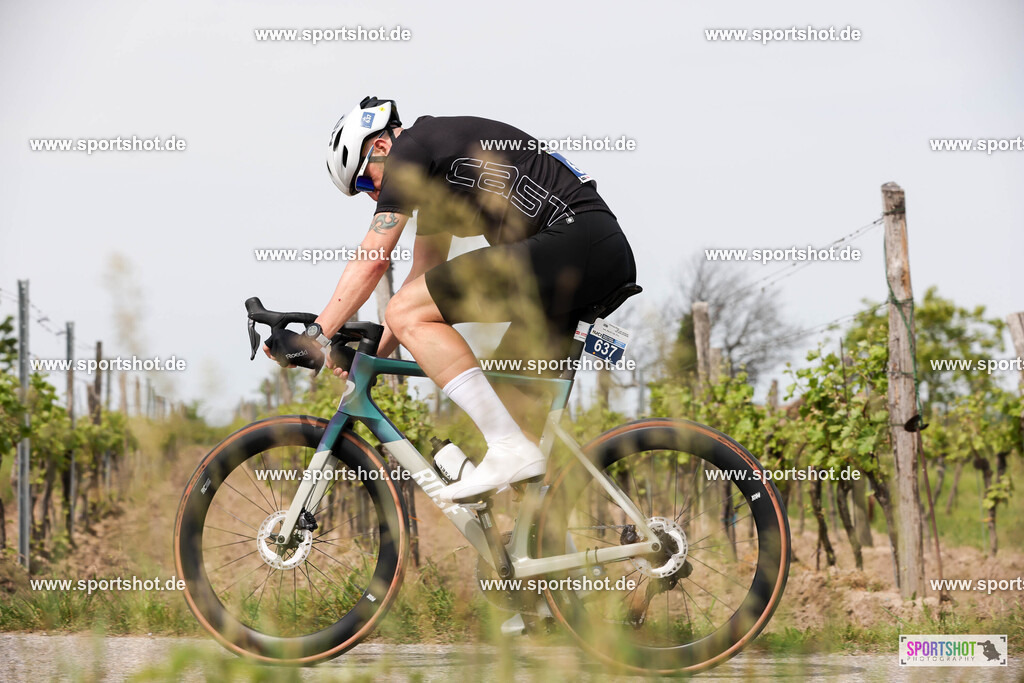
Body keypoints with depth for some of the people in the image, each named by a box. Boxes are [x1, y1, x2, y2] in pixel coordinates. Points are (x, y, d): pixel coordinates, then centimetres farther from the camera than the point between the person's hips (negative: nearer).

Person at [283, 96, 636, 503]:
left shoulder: (410, 151, 1)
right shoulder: (432, 176, 30)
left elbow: (371, 260, -4)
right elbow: (422, 278, 33)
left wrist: (316, 336, 0)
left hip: (573, 241, -10)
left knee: (408, 315, -11)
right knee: (508, 392, 18)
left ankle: (510, 450, -17)